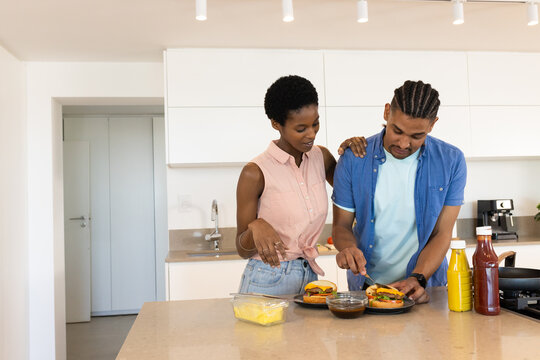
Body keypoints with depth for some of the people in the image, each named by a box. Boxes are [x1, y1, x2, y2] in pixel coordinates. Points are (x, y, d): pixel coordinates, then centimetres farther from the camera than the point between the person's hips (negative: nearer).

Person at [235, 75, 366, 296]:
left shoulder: (321, 157, 2)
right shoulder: (256, 173, -14)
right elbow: (243, 249, -9)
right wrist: (256, 227, -32)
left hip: (309, 277, 5)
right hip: (267, 282, -5)